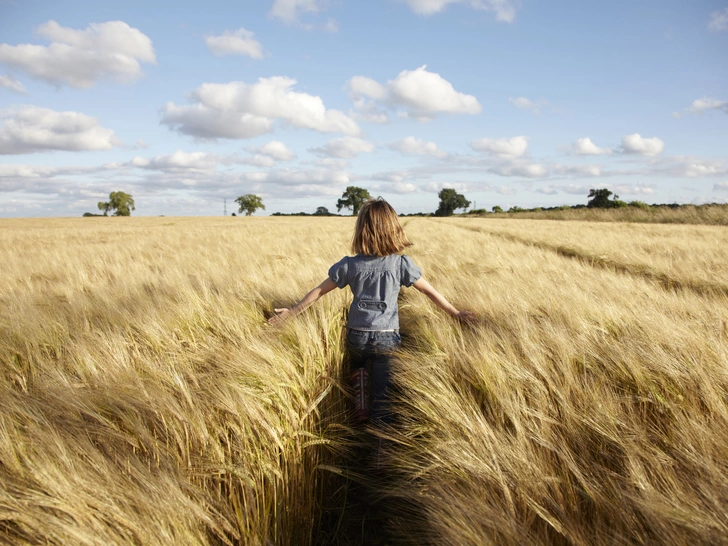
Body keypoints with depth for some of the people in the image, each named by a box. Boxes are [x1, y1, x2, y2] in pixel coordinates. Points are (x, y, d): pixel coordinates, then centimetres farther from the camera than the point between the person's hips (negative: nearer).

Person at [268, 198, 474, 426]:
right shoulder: (402, 264, -8)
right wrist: (455, 313, 12)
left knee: (357, 365, 33)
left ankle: (361, 406, 14)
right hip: (387, 338, -1)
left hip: (357, 336, 1)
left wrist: (293, 311, 12)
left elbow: (318, 291, 0)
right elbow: (430, 291, 0)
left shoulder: (350, 264, -6)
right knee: (382, 389, 9)